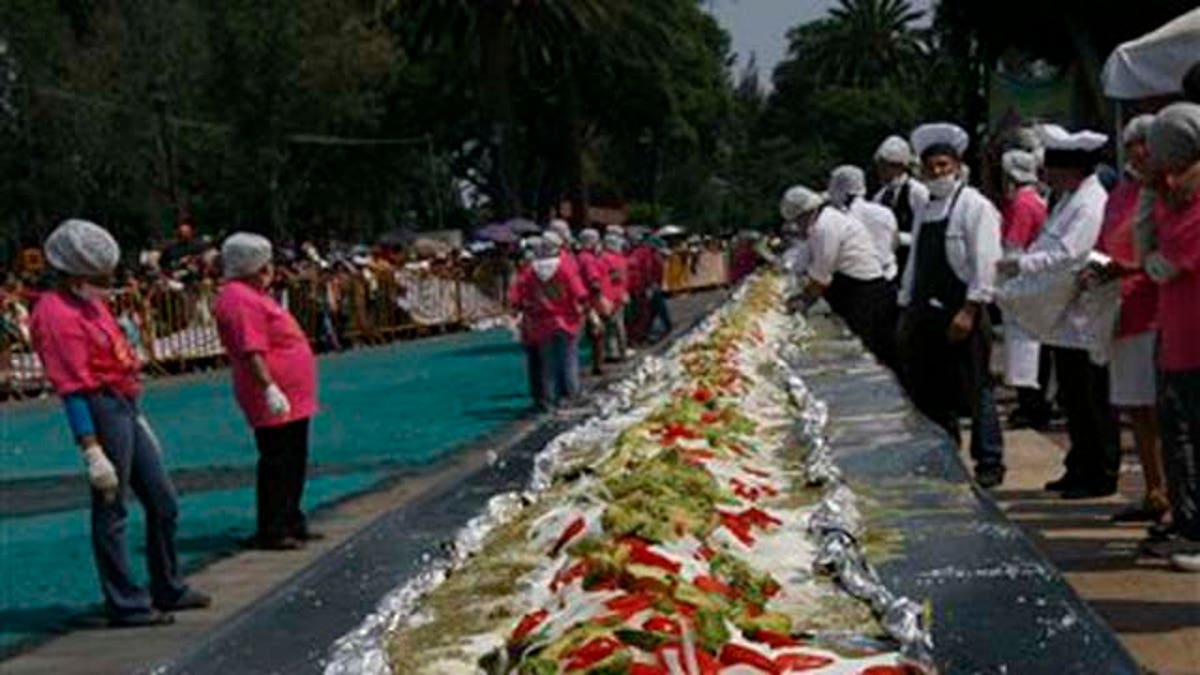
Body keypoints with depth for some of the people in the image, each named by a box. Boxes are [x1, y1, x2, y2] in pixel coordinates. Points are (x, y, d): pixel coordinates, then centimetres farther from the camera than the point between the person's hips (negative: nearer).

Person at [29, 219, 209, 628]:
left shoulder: (91, 303, 14)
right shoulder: (57, 316, -16)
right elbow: (73, 388, -21)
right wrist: (92, 451, -24)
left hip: (127, 409, 10)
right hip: (102, 410, -10)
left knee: (163, 502, 15)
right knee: (111, 510, -2)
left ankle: (168, 590, 29)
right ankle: (125, 606, 6)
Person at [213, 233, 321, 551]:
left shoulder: (253, 294, 18)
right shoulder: (239, 299, -17)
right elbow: (251, 351, -25)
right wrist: (270, 389, -29)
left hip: (293, 399, 11)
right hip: (275, 402, -11)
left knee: (294, 463, 17)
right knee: (276, 464, -6)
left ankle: (292, 524, 26)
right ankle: (271, 532, -1)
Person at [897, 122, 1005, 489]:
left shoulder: (975, 206, -7)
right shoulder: (925, 209, 16)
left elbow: (984, 263, -13)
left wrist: (969, 311, -19)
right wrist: (906, 309, 14)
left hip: (961, 311, -7)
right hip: (926, 311, 7)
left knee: (974, 389, -3)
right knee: (929, 390, 10)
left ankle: (989, 463, 4)